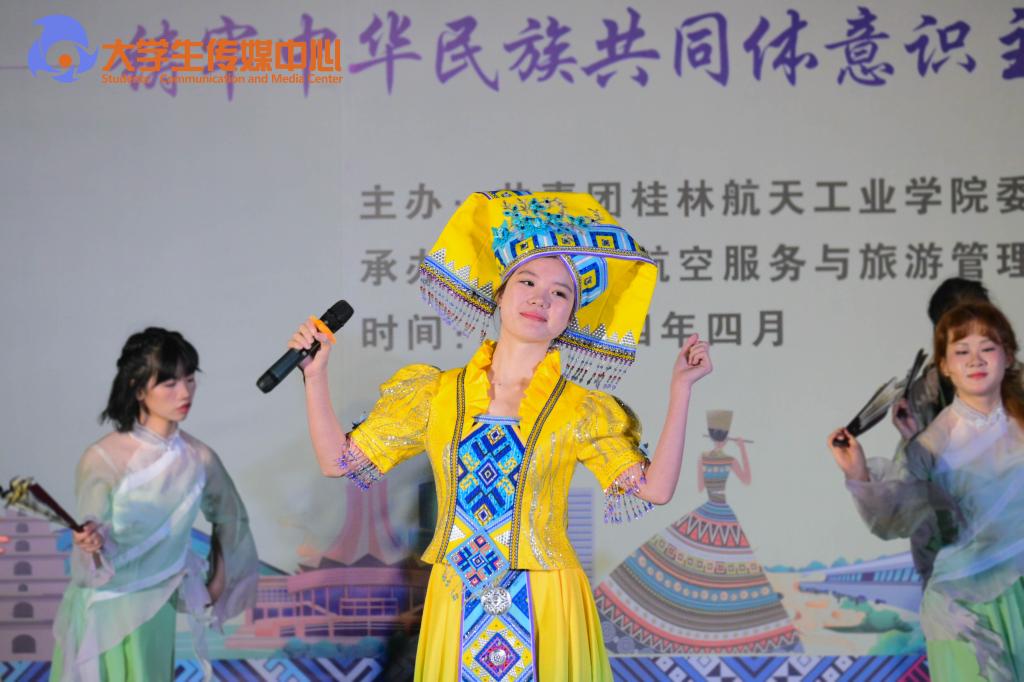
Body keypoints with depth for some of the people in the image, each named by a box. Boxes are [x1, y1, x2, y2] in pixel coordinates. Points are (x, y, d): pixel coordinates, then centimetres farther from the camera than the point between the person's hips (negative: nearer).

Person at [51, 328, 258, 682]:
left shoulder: (200, 459, -7)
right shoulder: (101, 459, -18)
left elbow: (230, 518, 13)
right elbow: (91, 563, -14)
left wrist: (218, 583, 13)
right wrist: (91, 545, -35)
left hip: (155, 611, 3)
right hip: (101, 611, -3)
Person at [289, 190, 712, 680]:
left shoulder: (582, 410, -1)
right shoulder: (436, 393, 3)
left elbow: (656, 489, -11)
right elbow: (337, 460, 4)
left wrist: (679, 388, -13)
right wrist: (315, 373, -4)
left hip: (545, 609, -1)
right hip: (456, 606, 2)